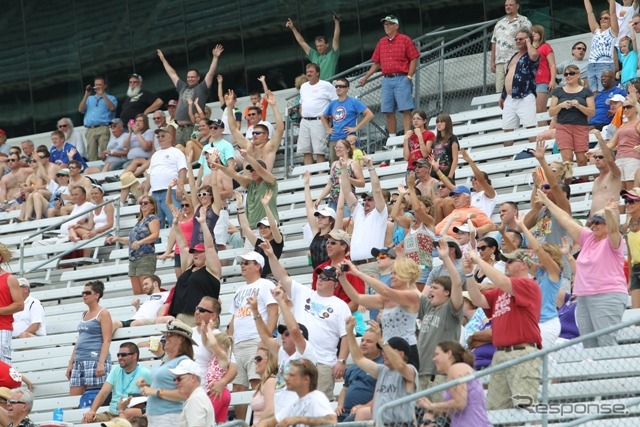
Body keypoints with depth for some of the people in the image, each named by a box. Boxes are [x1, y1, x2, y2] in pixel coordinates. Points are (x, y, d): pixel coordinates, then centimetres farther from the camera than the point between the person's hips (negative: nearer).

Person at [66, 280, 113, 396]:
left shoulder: (103, 314, -2)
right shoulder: (85, 314, 20)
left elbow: (107, 341, -10)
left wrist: (101, 363, -20)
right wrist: (71, 363, 18)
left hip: (95, 360, -8)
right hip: (79, 362, 8)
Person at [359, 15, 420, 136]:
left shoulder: (405, 40, 1)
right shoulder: (381, 42, 16)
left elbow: (414, 59, -2)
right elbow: (376, 63, 21)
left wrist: (409, 77, -11)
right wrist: (365, 78, 18)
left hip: (401, 79, -6)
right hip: (387, 80, 6)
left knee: (406, 110, -10)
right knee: (388, 111, 4)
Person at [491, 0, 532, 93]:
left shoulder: (523, 22, 4)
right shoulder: (500, 23, 23)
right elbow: (494, 43, 24)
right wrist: (492, 61, 16)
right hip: (499, 62, 6)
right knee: (500, 90, -1)